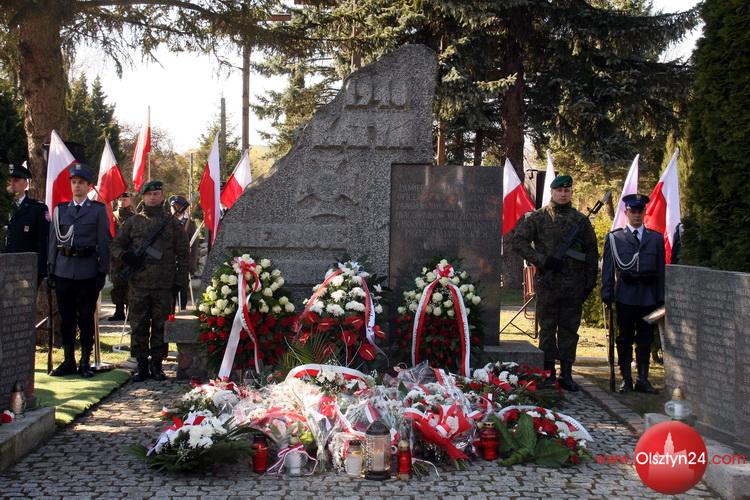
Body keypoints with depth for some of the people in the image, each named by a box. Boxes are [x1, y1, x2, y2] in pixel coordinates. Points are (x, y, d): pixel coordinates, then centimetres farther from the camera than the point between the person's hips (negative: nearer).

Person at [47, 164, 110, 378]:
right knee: (66, 318, 6)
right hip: (63, 270, 3)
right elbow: (53, 241, 13)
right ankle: (68, 361, 14)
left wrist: (103, 271, -4)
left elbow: (104, 242, 2)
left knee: (86, 318, 1)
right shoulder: (60, 209, 12)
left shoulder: (98, 210, 4)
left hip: (88, 270, -3)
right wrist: (51, 269, 7)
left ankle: (85, 362, 9)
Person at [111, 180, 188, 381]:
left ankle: (157, 365, 14)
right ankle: (142, 366, 10)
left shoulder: (172, 223, 8)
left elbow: (182, 254, 9)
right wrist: (126, 256, -9)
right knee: (138, 327, 2)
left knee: (160, 327, 4)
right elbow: (115, 245, 13)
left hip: (164, 286, 0)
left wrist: (179, 280, 1)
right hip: (138, 284, 1)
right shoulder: (133, 221, 9)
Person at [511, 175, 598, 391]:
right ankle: (548, 373, 10)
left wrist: (590, 282, 7)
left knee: (569, 330, 7)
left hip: (574, 285, 2)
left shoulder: (581, 220, 9)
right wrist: (542, 260, -12)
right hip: (547, 282, -2)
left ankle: (566, 374, 14)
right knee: (547, 329, 3)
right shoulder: (538, 217, 2)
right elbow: (517, 241, -2)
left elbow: (591, 252, 13)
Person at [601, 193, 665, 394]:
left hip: (649, 296, 2)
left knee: (645, 339, 5)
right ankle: (626, 379, 10)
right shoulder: (614, 238, 6)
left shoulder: (656, 238, 11)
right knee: (625, 338, 3)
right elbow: (608, 268, 4)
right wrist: (607, 294, -4)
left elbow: (661, 270, 9)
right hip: (625, 295, -2)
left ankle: (643, 379, 12)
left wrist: (661, 298, 4)